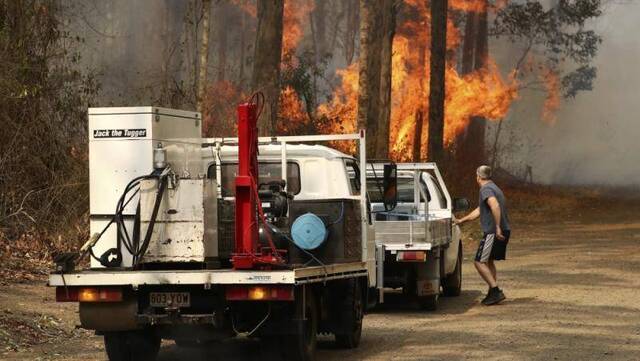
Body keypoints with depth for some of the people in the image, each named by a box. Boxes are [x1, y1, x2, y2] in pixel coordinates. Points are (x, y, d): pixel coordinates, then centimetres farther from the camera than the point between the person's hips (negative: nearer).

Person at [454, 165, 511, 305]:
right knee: (489, 261, 20)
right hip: (504, 231, 10)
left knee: (479, 262, -6)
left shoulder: (486, 189, -11)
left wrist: (498, 228, -32)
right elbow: (479, 211, 30)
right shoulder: (493, 188, 22)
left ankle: (496, 291, -14)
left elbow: (495, 206, -29)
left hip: (493, 232, -10)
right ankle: (492, 293, 19)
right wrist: (461, 221, 35)